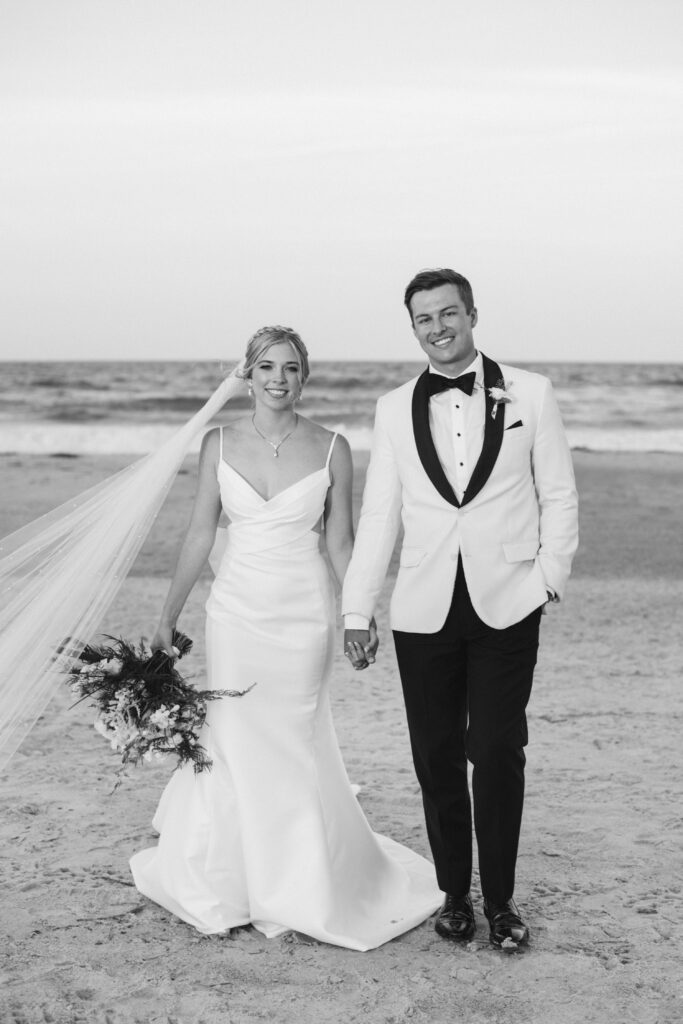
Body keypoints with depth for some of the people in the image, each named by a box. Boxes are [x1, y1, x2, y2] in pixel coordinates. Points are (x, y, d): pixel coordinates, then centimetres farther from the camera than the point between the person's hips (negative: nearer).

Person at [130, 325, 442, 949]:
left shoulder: (331, 449, -3)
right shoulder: (219, 444, 2)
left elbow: (341, 540, 2)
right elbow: (201, 533, 6)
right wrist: (168, 618, 6)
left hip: (303, 615, -1)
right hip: (236, 610, 2)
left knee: (294, 746, 4)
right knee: (234, 743, 4)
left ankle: (301, 888, 24)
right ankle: (235, 884, 23)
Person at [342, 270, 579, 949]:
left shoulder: (530, 393, 2)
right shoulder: (394, 409, 7)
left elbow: (559, 496, 6)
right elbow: (378, 516, 7)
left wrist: (550, 578, -2)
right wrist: (356, 610, 4)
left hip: (507, 607, -2)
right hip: (424, 613, 2)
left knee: (497, 755, -1)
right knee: (437, 760, 7)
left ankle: (500, 900, 15)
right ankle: (454, 894, 23)